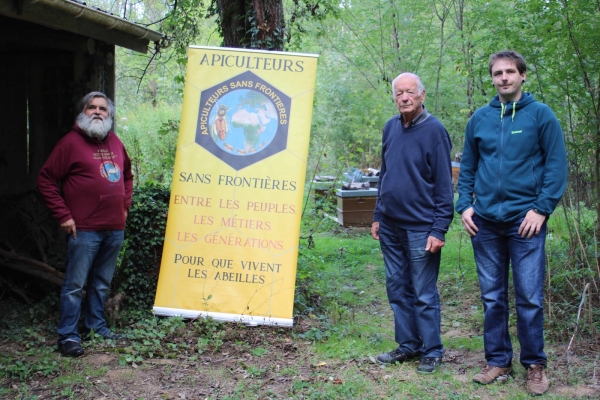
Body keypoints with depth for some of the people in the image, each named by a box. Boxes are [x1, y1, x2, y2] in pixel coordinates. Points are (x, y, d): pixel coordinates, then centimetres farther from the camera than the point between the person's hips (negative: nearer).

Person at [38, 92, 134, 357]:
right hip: (84, 229, -6)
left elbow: (127, 175, 28)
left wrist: (124, 206, 16)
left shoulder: (115, 143, 13)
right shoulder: (72, 142, -6)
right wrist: (63, 215, -10)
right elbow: (46, 180, -7)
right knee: (75, 284, -3)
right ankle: (68, 336, 4)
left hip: (115, 228, 6)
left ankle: (97, 326, 27)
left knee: (102, 283, 15)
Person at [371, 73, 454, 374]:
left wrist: (439, 229, -16)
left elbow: (444, 184, -11)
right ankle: (408, 345, 25)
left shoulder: (434, 130, -10)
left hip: (420, 228, -6)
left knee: (424, 293, 0)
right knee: (397, 288, 12)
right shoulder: (390, 127, 8)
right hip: (390, 225, 6)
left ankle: (432, 351, 13)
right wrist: (378, 216, 13)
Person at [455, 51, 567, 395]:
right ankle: (498, 361, 21)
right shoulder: (480, 118, 8)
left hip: (525, 220, -3)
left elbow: (557, 165, -4)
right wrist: (465, 205, 2)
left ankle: (535, 365, 13)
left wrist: (541, 209, -12)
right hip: (485, 221, 4)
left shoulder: (541, 114, -2)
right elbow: (467, 167, 14)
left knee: (530, 298, -1)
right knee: (492, 297, 10)